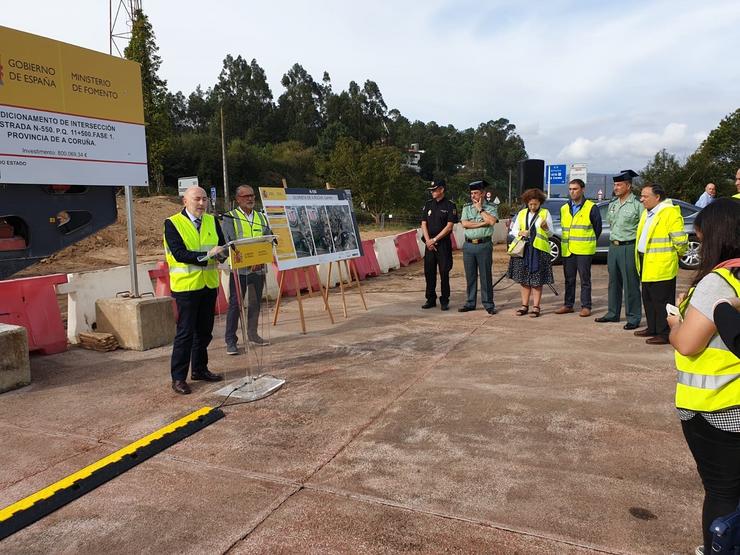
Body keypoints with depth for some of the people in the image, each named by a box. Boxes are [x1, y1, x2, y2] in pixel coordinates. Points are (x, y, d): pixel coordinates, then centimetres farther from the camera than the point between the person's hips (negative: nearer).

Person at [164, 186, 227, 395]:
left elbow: (222, 246, 5)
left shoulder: (211, 221, 10)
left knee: (204, 331, 14)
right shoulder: (172, 223, -6)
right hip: (186, 285, -6)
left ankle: (199, 369, 28)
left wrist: (220, 253, -18)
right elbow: (179, 254, -17)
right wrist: (206, 255, -25)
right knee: (185, 332, -2)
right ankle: (178, 378, 7)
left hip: (209, 284, 6)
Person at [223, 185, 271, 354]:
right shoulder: (230, 218, -1)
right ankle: (230, 341, 3)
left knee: (255, 302, 14)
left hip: (258, 268, 5)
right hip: (239, 268, -5)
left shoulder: (261, 218, 14)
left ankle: (252, 334, 28)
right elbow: (228, 243, -10)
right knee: (235, 304, -3)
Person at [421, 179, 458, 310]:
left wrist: (435, 239, -11)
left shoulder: (450, 206, -3)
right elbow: (423, 224, 8)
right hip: (429, 243, 4)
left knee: (444, 272, -1)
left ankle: (444, 301, 8)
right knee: (429, 272, 6)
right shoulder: (428, 205, 11)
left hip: (444, 244, -4)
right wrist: (428, 241, -5)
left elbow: (449, 226, -9)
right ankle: (431, 299, 16)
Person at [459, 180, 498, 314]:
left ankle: (488, 304, 9)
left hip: (484, 245, -3)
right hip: (469, 245, 3)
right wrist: (483, 223, -9)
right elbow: (464, 224, -5)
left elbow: (492, 221, -16)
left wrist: (480, 209, -7)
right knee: (470, 276, 8)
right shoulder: (466, 207, 10)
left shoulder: (491, 207, 3)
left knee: (486, 276, 0)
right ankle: (470, 303, 17)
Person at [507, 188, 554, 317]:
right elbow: (514, 230, 11)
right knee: (524, 280, 6)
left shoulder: (545, 213, 5)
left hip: (539, 250, -3)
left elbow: (550, 233, 3)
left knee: (537, 281, -1)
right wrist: (520, 233, -10)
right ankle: (524, 306, 15)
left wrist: (546, 228, -18)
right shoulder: (522, 213, 12)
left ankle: (536, 307, 6)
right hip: (523, 250, 3)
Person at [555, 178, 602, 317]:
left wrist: (590, 242, 5)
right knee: (569, 279, 10)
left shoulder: (591, 208, -3)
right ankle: (568, 305, 18)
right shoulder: (564, 208, 13)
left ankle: (586, 307, 5)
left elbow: (597, 228, 2)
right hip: (567, 250, 5)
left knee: (585, 279, 0)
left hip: (584, 250, -5)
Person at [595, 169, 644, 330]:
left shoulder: (637, 204, -9)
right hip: (613, 246, 7)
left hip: (629, 247, -7)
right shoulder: (612, 205, 13)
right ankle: (613, 313, 24)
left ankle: (633, 318, 4)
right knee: (613, 282, 14)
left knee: (630, 284, -4)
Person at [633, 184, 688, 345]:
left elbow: (680, 241, -16)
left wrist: (672, 255, -1)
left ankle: (665, 334, 5)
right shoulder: (647, 213, 14)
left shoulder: (670, 213, -14)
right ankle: (652, 328, 30)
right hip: (647, 265, 9)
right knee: (648, 299, 17)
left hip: (661, 266, -9)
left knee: (662, 301, -3)